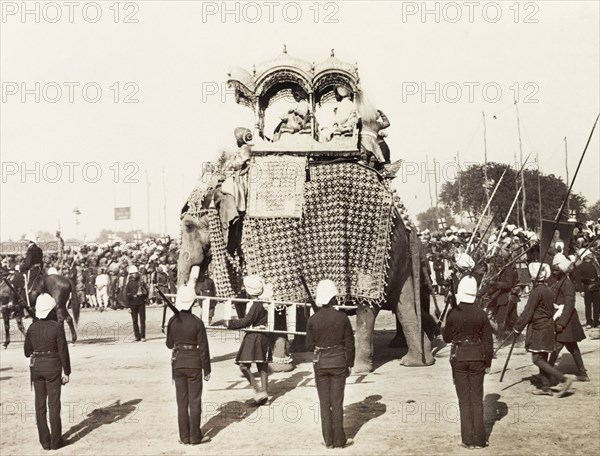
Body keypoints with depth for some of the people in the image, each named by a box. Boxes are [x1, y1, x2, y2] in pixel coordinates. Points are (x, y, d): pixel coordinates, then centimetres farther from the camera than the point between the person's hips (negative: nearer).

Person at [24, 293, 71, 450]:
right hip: (53, 368, -4)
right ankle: (55, 441, 5)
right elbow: (63, 352, -13)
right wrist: (67, 373, -5)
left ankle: (45, 441, 12)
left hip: (36, 367, 4)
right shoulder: (57, 327, -14)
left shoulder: (32, 327, -1)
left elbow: (27, 352, 6)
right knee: (54, 405, 3)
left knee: (40, 405, 10)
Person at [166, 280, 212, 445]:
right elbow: (203, 348, -11)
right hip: (194, 363, -3)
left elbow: (169, 344, 6)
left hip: (178, 362, 3)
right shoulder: (197, 322, -15)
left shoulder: (172, 321, -5)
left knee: (182, 401, 11)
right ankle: (195, 436, 11)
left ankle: (185, 436, 16)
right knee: (195, 401, 6)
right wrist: (207, 370, -2)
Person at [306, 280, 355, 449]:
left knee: (324, 403, 9)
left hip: (320, 363, 0)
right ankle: (339, 440, 10)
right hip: (339, 363, 0)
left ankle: (328, 440, 12)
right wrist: (349, 364, 7)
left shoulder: (313, 320, -8)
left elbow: (309, 345, -2)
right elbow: (349, 343, -4)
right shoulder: (342, 318, -8)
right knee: (337, 403, 7)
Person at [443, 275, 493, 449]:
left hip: (459, 357, -1)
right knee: (477, 399, 9)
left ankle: (468, 439, 8)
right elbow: (488, 341, -2)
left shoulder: (453, 314, -10)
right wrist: (488, 363, 7)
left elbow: (447, 338, 2)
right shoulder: (481, 314, -6)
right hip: (477, 357, 1)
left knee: (464, 399, 7)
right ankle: (479, 439, 9)